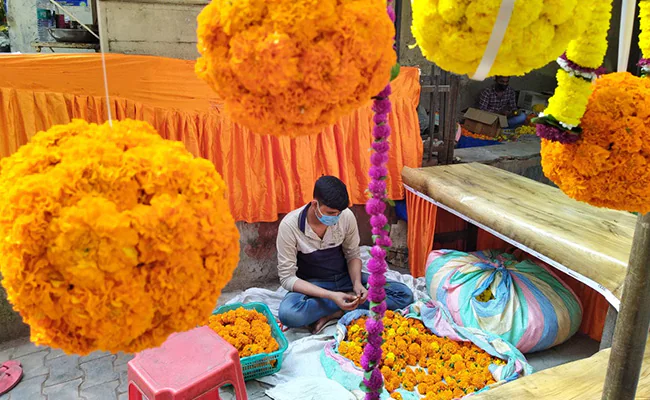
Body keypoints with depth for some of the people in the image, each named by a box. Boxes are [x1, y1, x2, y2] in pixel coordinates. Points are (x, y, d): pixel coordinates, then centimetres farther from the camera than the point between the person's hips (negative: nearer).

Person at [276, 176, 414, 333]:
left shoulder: (346, 216, -13)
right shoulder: (290, 225, -22)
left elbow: (353, 255, 3)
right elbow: (287, 277, -20)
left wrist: (357, 283, -18)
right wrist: (331, 295, -31)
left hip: (345, 278, 3)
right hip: (312, 286, -3)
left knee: (404, 294, -14)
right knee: (288, 313, -38)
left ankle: (334, 313, -17)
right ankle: (350, 300, -16)